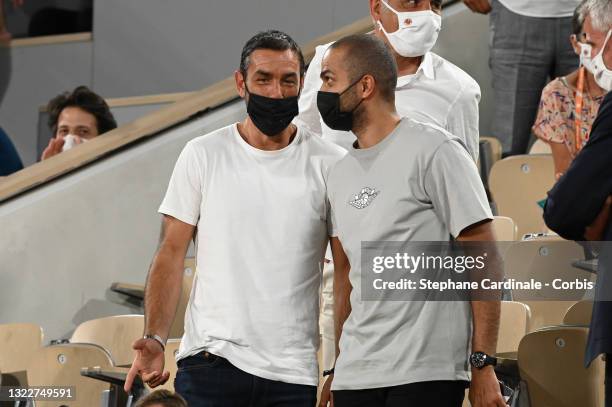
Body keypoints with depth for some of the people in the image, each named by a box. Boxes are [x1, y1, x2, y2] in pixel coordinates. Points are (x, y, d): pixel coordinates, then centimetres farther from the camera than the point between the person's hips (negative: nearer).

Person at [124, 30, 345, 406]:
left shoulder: (329, 164, 4)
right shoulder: (204, 155, 4)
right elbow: (172, 252, 4)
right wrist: (155, 339, -10)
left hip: (294, 373, 1)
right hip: (211, 360, 0)